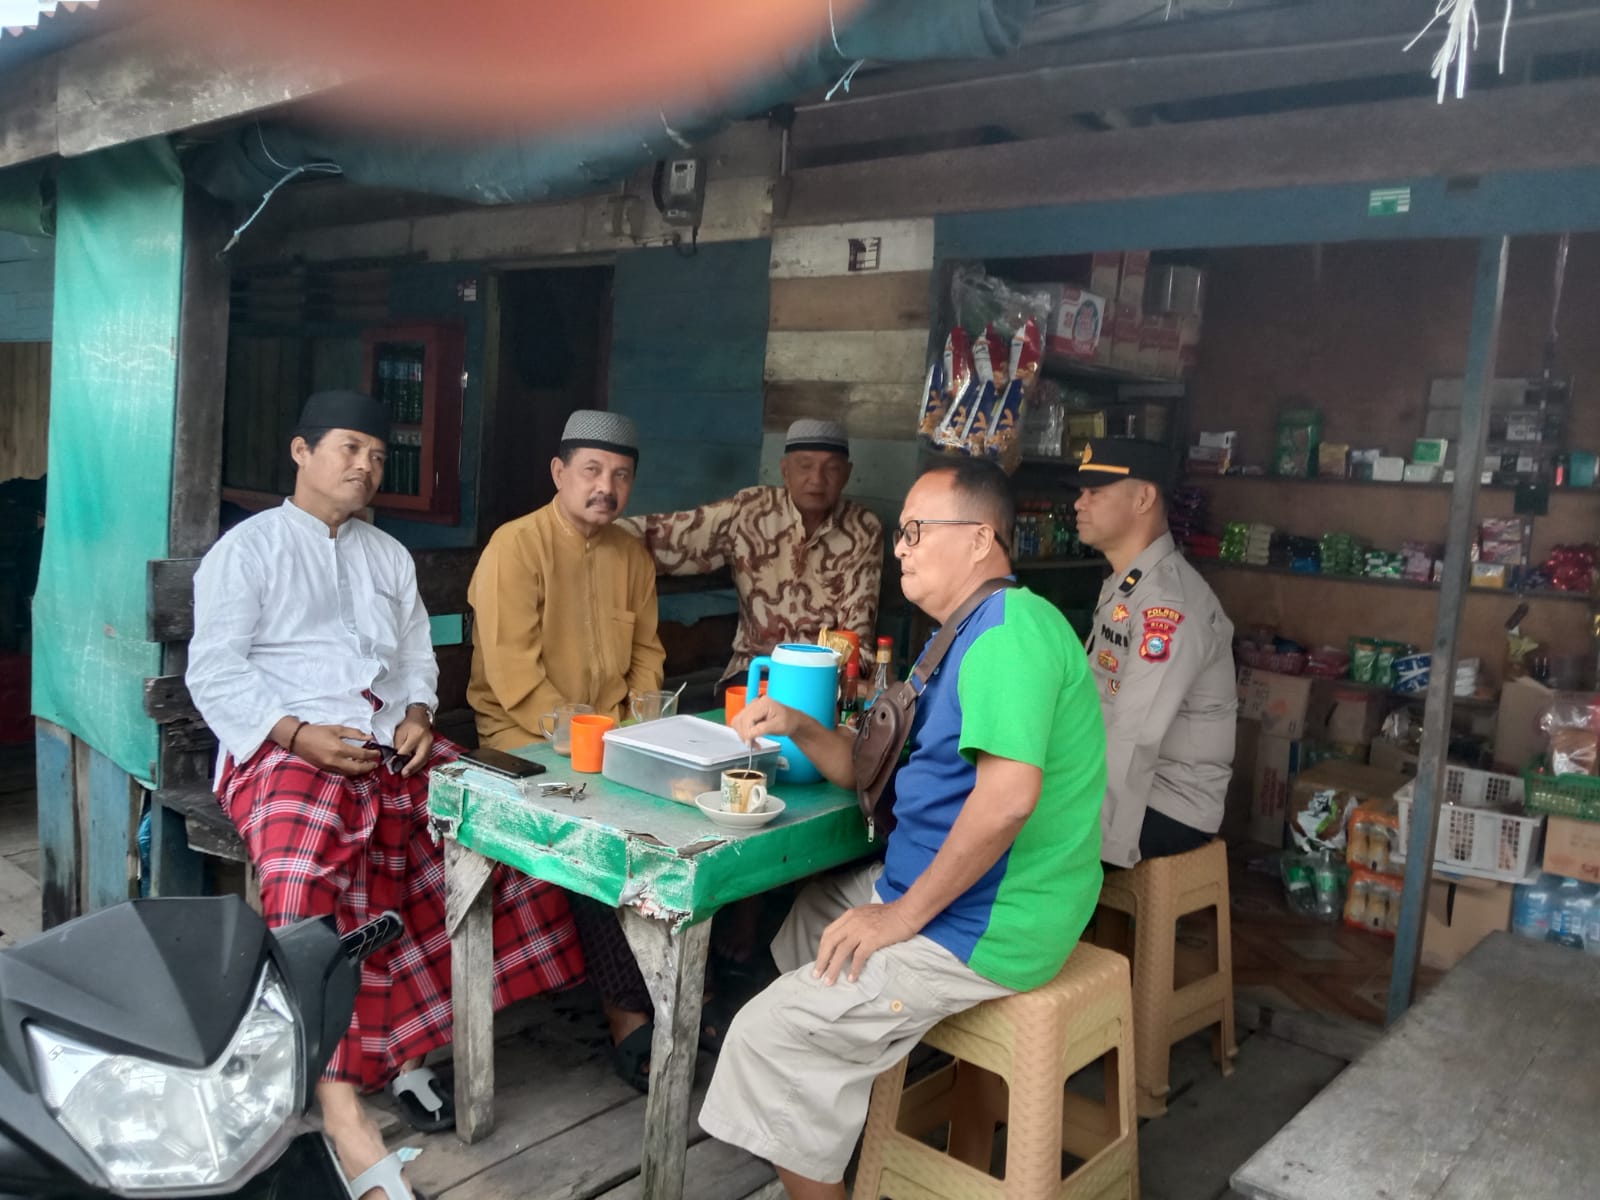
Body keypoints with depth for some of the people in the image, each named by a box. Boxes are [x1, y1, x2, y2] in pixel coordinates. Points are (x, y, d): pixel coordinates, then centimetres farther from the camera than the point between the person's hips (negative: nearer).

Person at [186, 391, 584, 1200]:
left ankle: (404, 1043, -11)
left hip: (394, 746, 5)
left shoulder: (389, 556, 24)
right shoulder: (247, 549, 7)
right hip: (288, 747, -5)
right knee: (309, 876, -34)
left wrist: (418, 714, -1)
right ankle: (340, 1102, -36)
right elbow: (214, 672, -2)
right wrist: (299, 735, -16)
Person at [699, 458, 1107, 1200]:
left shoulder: (1008, 626, -20)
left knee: (769, 1036, -12)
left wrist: (906, 913, -23)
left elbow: (1008, 797, -32)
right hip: (938, 891, 11)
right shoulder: (971, 633, 15)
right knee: (802, 913, 26)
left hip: (984, 924, -11)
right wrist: (799, 729, 0)